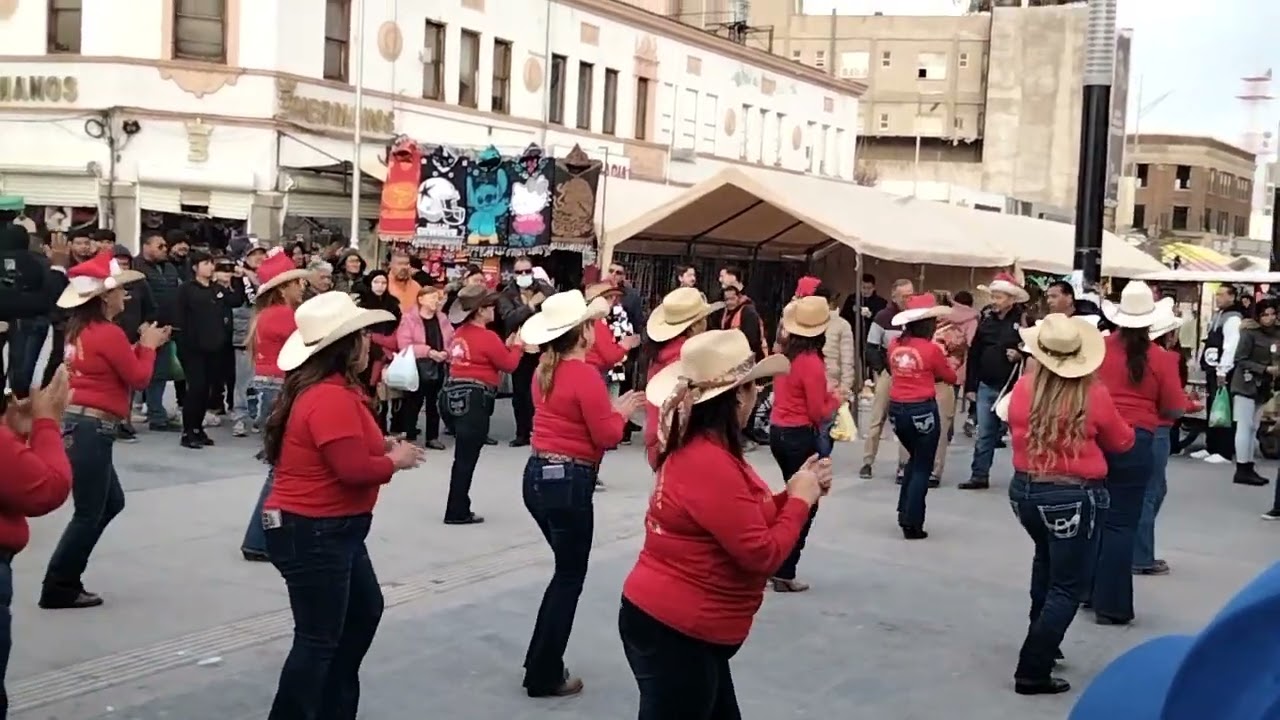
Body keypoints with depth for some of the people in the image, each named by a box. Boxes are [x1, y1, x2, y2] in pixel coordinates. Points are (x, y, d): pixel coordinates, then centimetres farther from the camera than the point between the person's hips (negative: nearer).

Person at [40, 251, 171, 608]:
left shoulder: (80, 329, 13)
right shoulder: (109, 333, -14)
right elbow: (139, 377, -9)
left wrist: (143, 344, 15)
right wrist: (148, 345, 5)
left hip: (76, 422, 10)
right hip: (91, 428, -10)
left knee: (111, 502, 19)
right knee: (89, 513, -1)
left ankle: (63, 579, 21)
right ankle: (59, 589, 5)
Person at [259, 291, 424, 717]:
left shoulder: (334, 390, 11)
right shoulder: (331, 398, -23)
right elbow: (354, 468, -28)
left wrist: (385, 450, 0)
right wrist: (395, 461, -10)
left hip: (331, 529, 11)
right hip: (311, 533, -11)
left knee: (365, 610, 23)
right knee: (317, 639, -3)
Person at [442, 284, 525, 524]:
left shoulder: (459, 333, 13)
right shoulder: (487, 336, -13)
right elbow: (509, 364, -4)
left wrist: (505, 346, 20)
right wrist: (517, 346, 12)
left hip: (454, 394, 9)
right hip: (474, 398, -9)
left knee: (464, 456, 15)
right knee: (466, 458, -3)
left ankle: (459, 509, 19)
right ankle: (457, 512, 2)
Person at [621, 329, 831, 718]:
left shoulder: (700, 451, 8)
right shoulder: (710, 463, -23)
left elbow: (747, 522, 14)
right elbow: (762, 554, -21)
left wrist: (791, 494, 3)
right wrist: (800, 500, -8)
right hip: (672, 632, -10)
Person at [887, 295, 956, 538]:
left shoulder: (894, 344, 2)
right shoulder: (932, 349, -12)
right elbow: (950, 378, 3)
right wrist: (948, 364, 22)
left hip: (896, 409, 5)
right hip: (922, 410, -5)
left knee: (915, 458, 26)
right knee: (922, 467, 8)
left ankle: (905, 513, 24)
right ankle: (912, 524, 7)